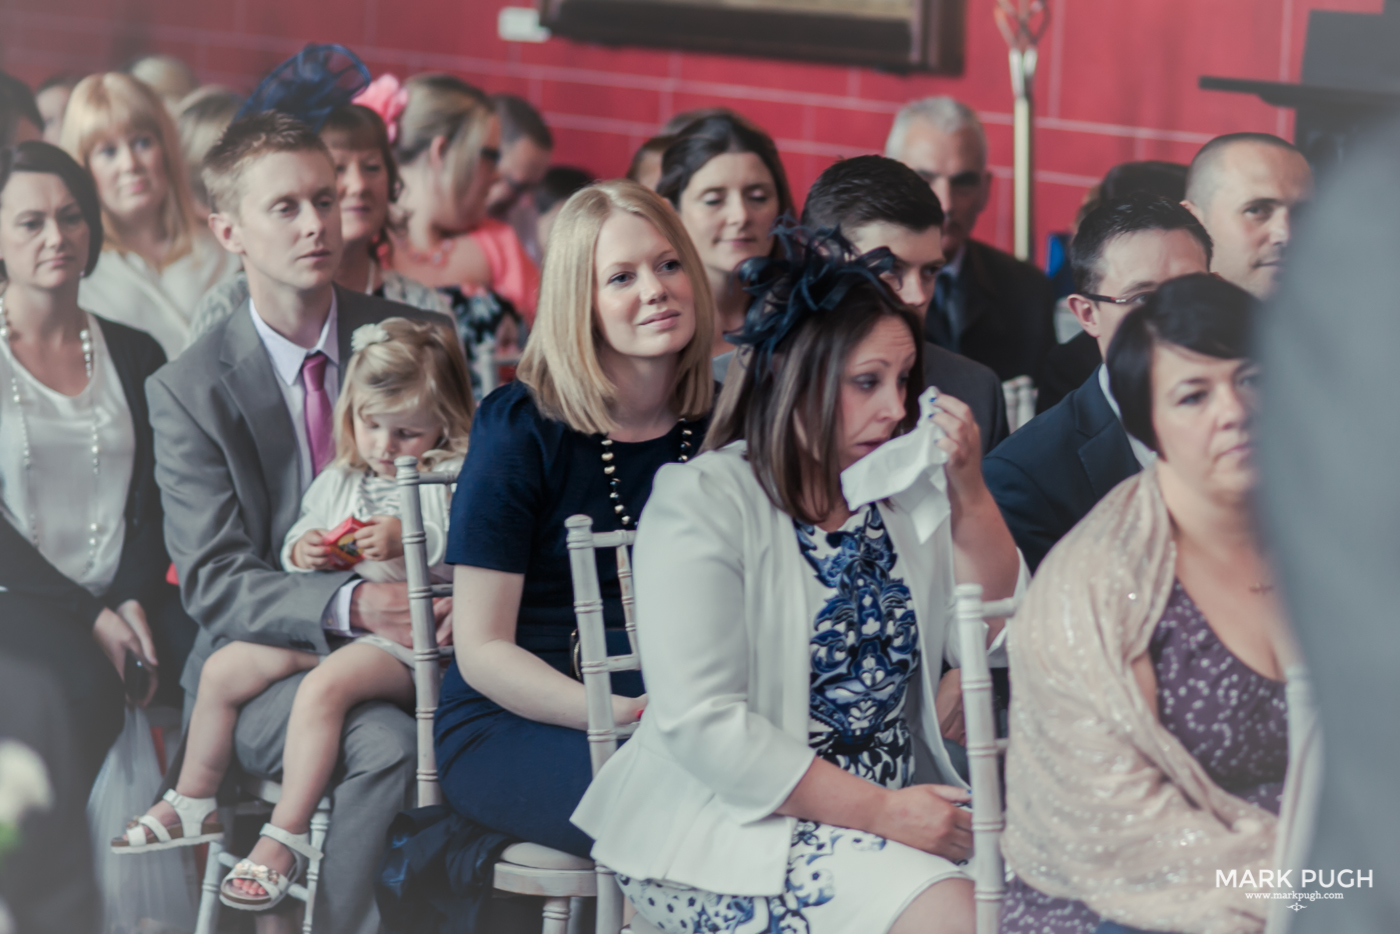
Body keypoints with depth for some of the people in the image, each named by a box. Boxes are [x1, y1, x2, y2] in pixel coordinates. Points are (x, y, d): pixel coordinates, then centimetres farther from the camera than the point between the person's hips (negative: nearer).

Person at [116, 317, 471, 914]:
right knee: (224, 668, 2)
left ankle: (286, 838, -28)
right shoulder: (337, 482, 16)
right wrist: (302, 551, 2)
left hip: (407, 636, -8)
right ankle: (192, 807, 17)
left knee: (326, 684, -34)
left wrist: (410, 540, -28)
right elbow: (297, 540, 27)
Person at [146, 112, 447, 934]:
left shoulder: (417, 340, 6)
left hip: (404, 647, 3)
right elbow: (213, 582, -7)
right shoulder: (188, 392, -1)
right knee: (387, 744, -32)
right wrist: (348, 604, -26)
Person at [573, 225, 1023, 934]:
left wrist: (968, 492, -4)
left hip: (894, 806, 6)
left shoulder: (907, 490, 9)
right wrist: (882, 811, -19)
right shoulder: (703, 501, -9)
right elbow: (699, 723, -17)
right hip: (733, 823, -6)